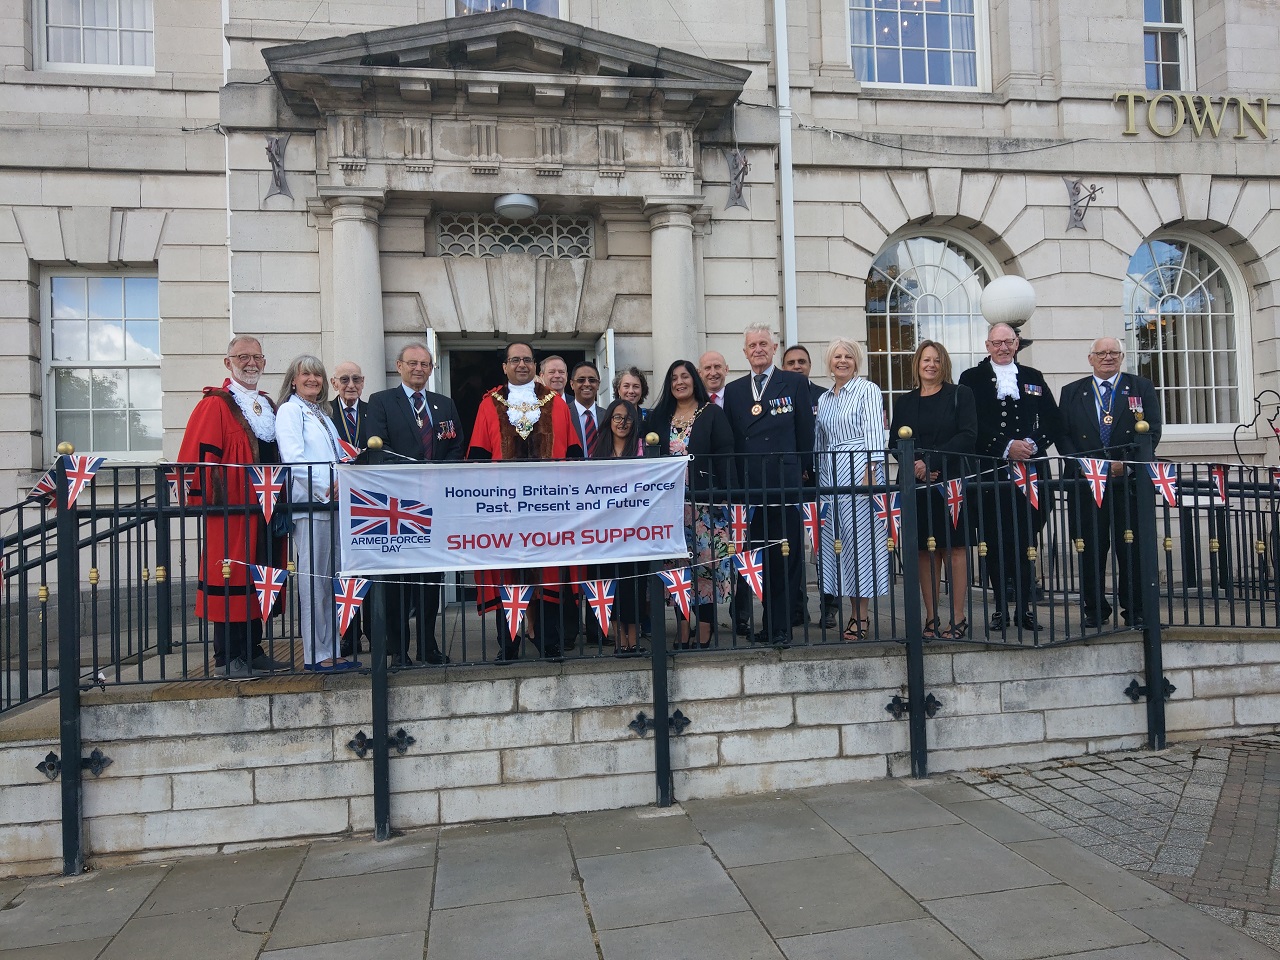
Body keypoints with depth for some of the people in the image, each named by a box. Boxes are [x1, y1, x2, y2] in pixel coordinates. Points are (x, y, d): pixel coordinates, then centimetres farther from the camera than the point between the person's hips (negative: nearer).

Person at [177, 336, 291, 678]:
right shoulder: (215, 405, -5)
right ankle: (227, 657, 9)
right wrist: (208, 500, -17)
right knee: (231, 580, -1)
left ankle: (253, 651, 21)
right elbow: (198, 458, -12)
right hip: (231, 510, -7)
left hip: (267, 508, 7)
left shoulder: (268, 406, 17)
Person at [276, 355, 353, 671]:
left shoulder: (323, 413, 23)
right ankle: (315, 655, 0)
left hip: (333, 504, 8)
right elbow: (293, 458, -14)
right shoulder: (289, 410, -2)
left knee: (331, 579, 9)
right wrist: (325, 488, -17)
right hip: (310, 504, -8)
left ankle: (332, 650, 16)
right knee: (313, 580, -6)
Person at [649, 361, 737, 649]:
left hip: (705, 503, -3)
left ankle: (704, 633, 2)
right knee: (678, 565, 3)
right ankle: (684, 632, 11)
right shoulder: (660, 417, 14)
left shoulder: (712, 414, 3)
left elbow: (724, 458, -3)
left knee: (706, 562, -4)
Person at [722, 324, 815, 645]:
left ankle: (780, 627, 7)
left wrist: (800, 471, 3)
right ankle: (769, 625, 11)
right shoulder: (733, 390, 16)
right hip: (747, 485, 3)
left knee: (780, 557, -1)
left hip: (783, 483, -3)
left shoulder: (795, 383, 7)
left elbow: (805, 432, 6)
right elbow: (730, 439, 13)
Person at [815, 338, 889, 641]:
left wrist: (871, 471, -17)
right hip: (830, 475, 6)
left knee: (862, 537, -5)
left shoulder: (867, 389, 0)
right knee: (837, 539, 4)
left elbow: (875, 433, -8)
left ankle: (863, 616, 0)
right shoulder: (824, 398, 18)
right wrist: (817, 475, 14)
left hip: (859, 470, -6)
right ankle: (853, 612, 11)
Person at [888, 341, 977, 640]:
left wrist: (931, 461, -14)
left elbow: (968, 436, -6)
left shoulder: (960, 395, 6)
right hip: (917, 485, 3)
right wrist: (915, 467, -12)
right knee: (925, 550, 3)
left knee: (954, 546, -2)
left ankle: (958, 617, 3)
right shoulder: (904, 402, 14)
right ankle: (931, 618, 9)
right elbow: (895, 443, 7)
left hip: (951, 481, -2)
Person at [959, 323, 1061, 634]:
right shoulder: (972, 378, 6)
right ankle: (1001, 608, 9)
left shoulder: (1033, 378, 16)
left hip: (1030, 472, 2)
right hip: (990, 473, -2)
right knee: (996, 543, 1)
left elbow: (1052, 421, 9)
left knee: (1026, 542, 3)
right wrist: (1006, 446, -15)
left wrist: (1033, 444, -9)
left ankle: (1026, 608, 11)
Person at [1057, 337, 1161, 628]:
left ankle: (1135, 611, 11)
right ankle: (1095, 610, 11)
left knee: (1132, 549, 1)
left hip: (1129, 481, 0)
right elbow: (1062, 435, 5)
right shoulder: (1071, 392, 12)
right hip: (1085, 482, 1)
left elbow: (1152, 431, 1)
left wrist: (1125, 463, -11)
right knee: (1090, 549, 2)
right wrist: (1084, 466, -8)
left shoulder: (1141, 387, 10)